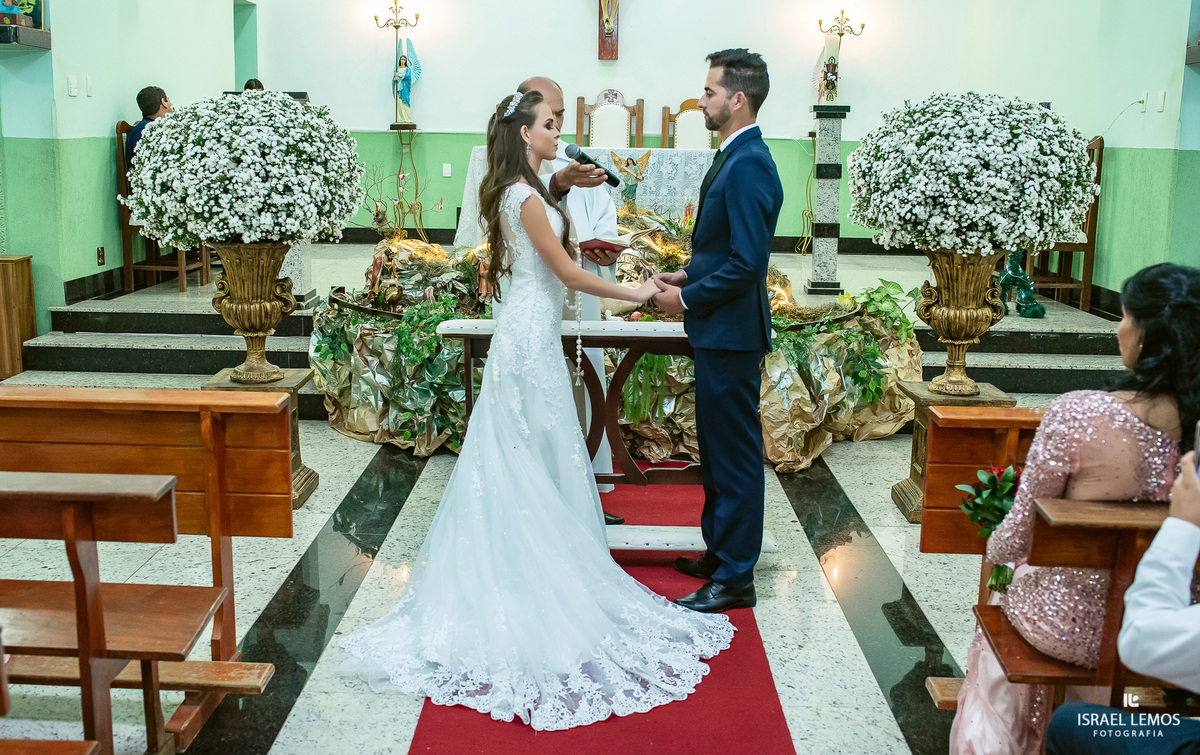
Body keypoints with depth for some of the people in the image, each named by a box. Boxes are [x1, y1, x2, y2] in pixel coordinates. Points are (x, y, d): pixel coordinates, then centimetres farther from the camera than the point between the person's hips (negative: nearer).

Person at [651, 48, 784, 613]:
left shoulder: (749, 166, -20)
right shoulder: (735, 158, 12)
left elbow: (747, 263, -24)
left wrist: (687, 298, -15)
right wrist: (686, 276, 8)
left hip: (731, 334, -10)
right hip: (718, 332, 10)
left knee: (735, 454, -1)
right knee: (717, 449, 19)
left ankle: (735, 578, 10)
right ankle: (720, 552, 33)